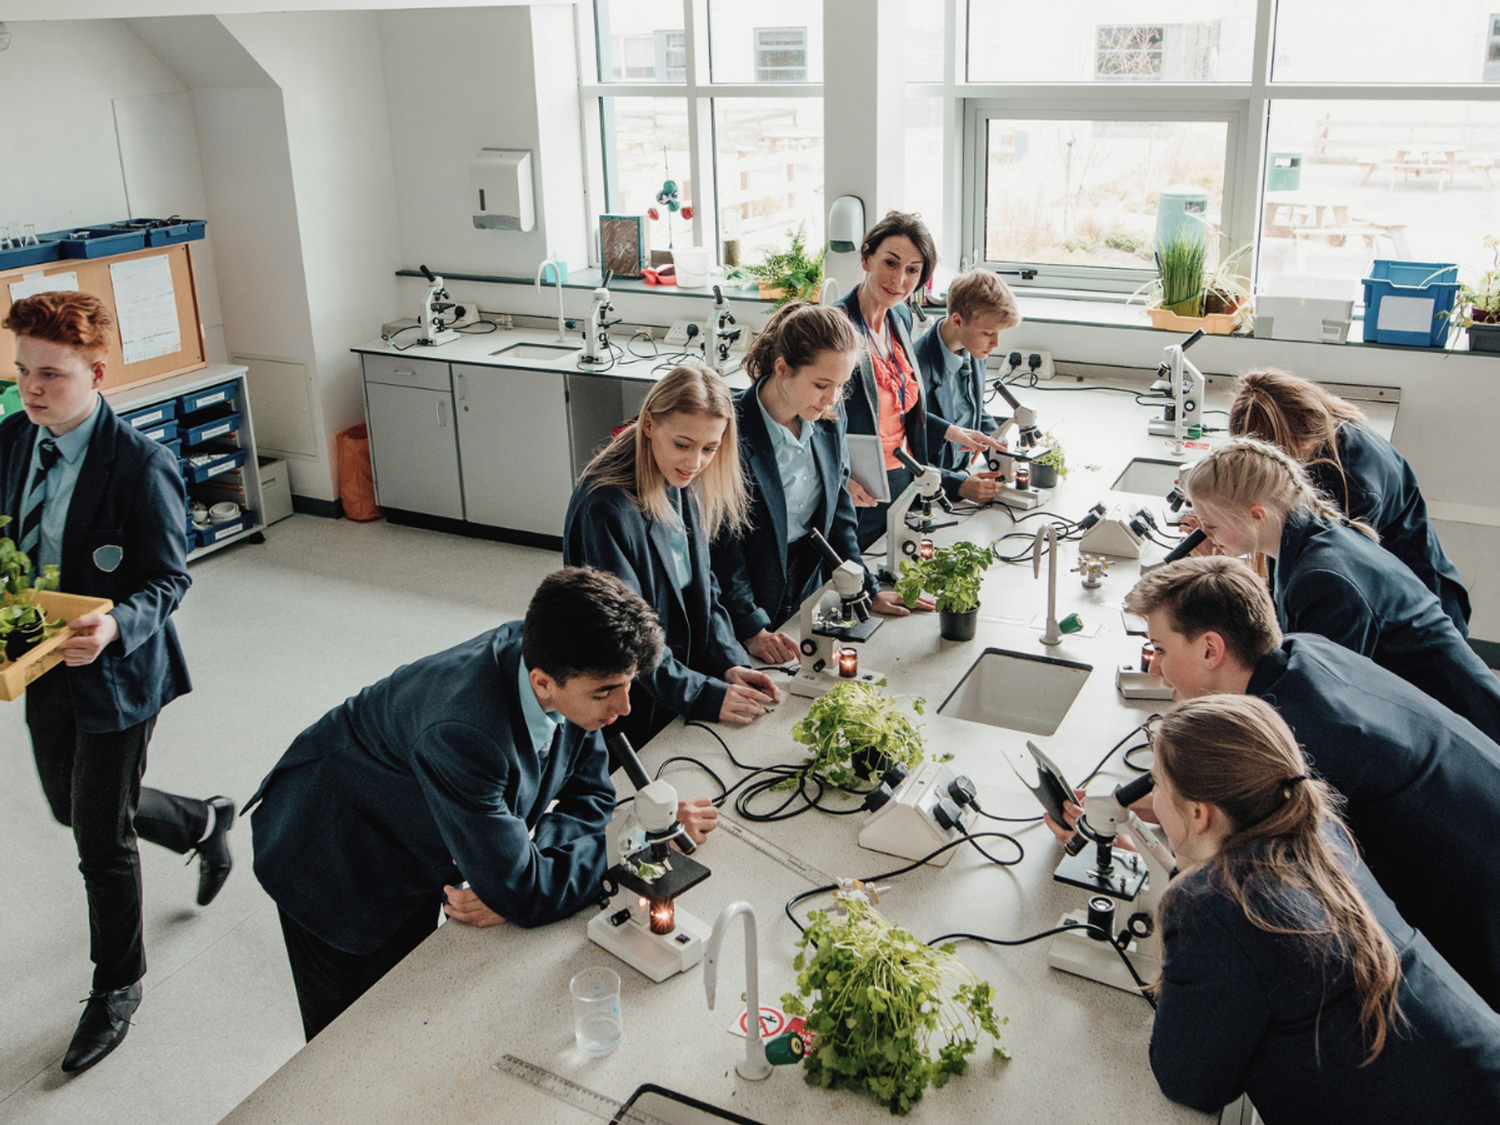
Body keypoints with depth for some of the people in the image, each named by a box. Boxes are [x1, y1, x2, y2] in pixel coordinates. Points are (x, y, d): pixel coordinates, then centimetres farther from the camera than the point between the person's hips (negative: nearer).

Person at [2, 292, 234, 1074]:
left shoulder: (140, 466, -22)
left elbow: (168, 578, -17)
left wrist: (115, 626, -36)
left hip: (114, 670, -7)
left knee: (102, 837, 5)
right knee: (71, 808, 24)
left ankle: (116, 986, 29)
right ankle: (204, 823, 52)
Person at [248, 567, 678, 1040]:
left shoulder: (558, 655, -22)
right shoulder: (462, 733, -44)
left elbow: (589, 794, -9)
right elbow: (518, 890, -36)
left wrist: (511, 884, -23)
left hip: (418, 857, 7)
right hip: (334, 867, -6)